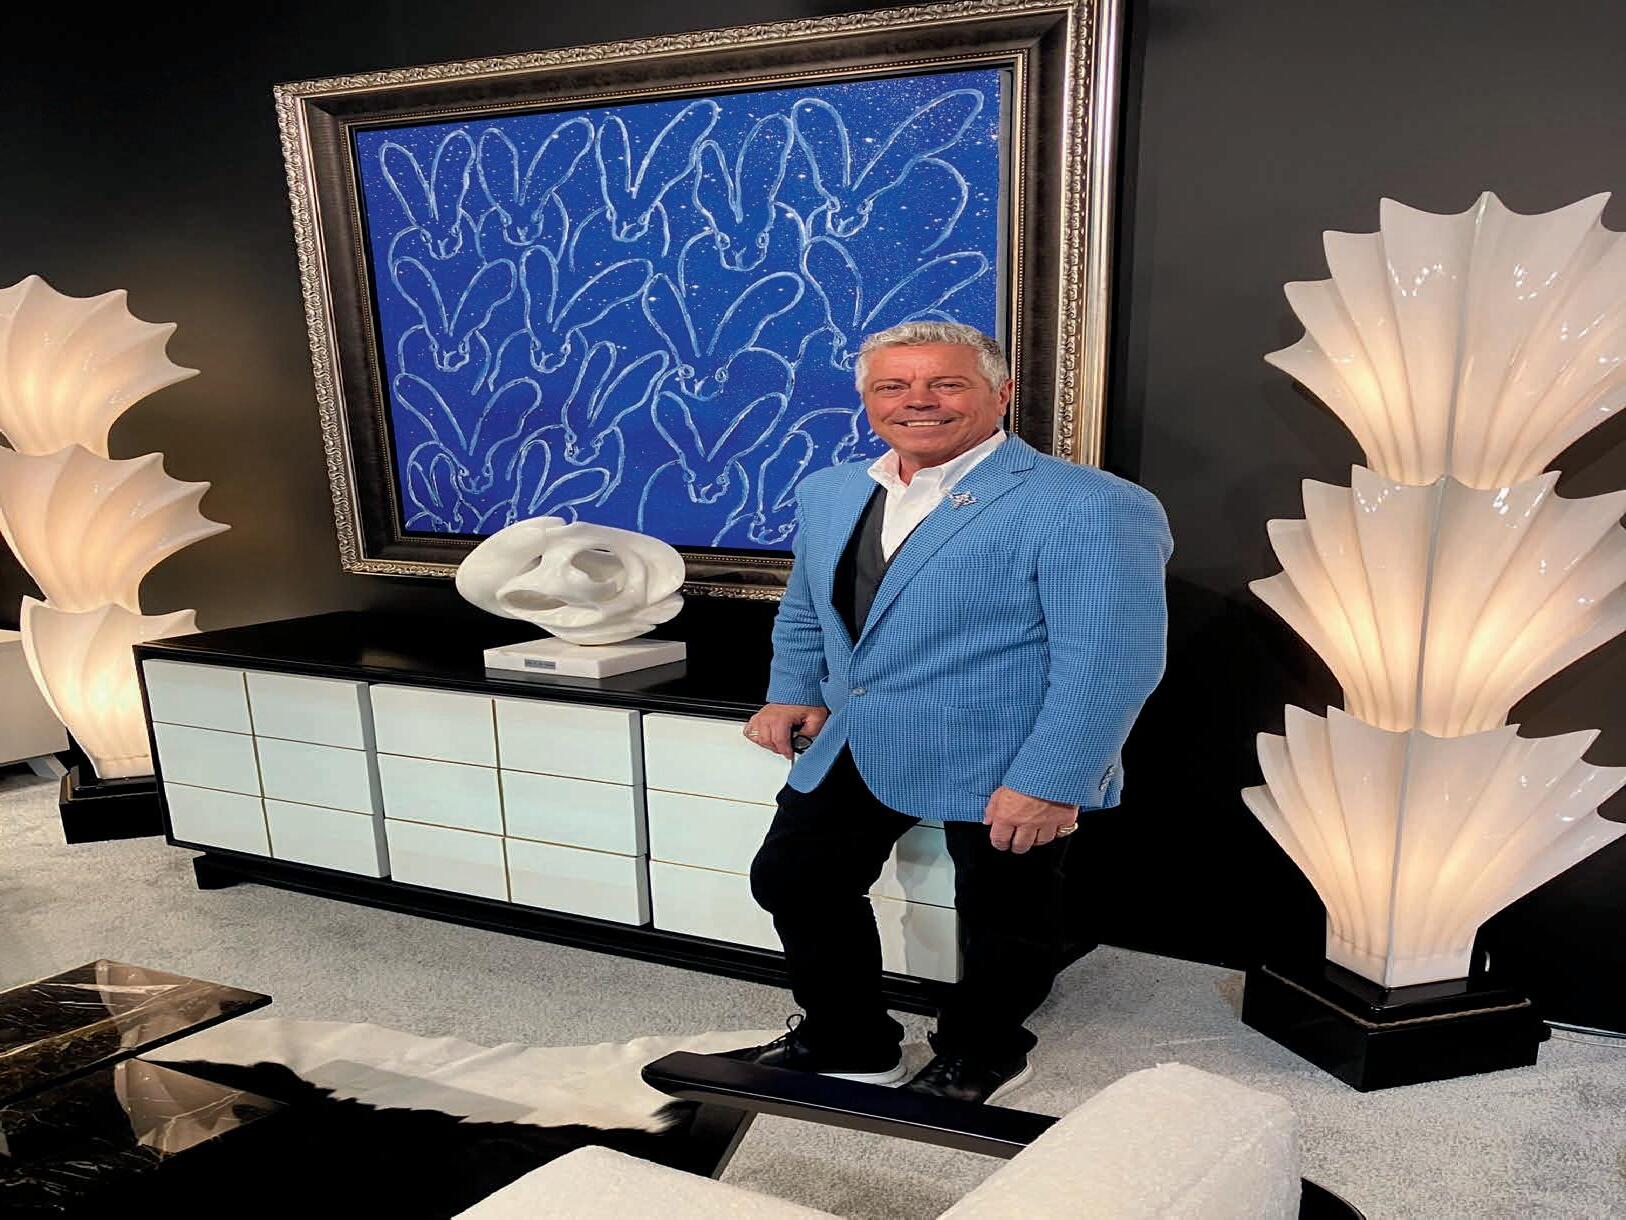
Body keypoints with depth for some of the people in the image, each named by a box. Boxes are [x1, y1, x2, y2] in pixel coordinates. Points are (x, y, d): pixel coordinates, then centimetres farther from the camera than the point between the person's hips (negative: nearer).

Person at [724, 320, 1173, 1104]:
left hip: (1005, 769, -6)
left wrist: (1050, 783, -24)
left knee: (1003, 923, 14)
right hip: (850, 749, 6)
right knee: (791, 881, 16)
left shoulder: (1086, 507, -19)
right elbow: (804, 611, 18)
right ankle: (846, 1042, 39)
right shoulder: (827, 492, 5)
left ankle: (979, 1057, 43)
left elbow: (1113, 660, -21)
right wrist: (792, 691, 4)